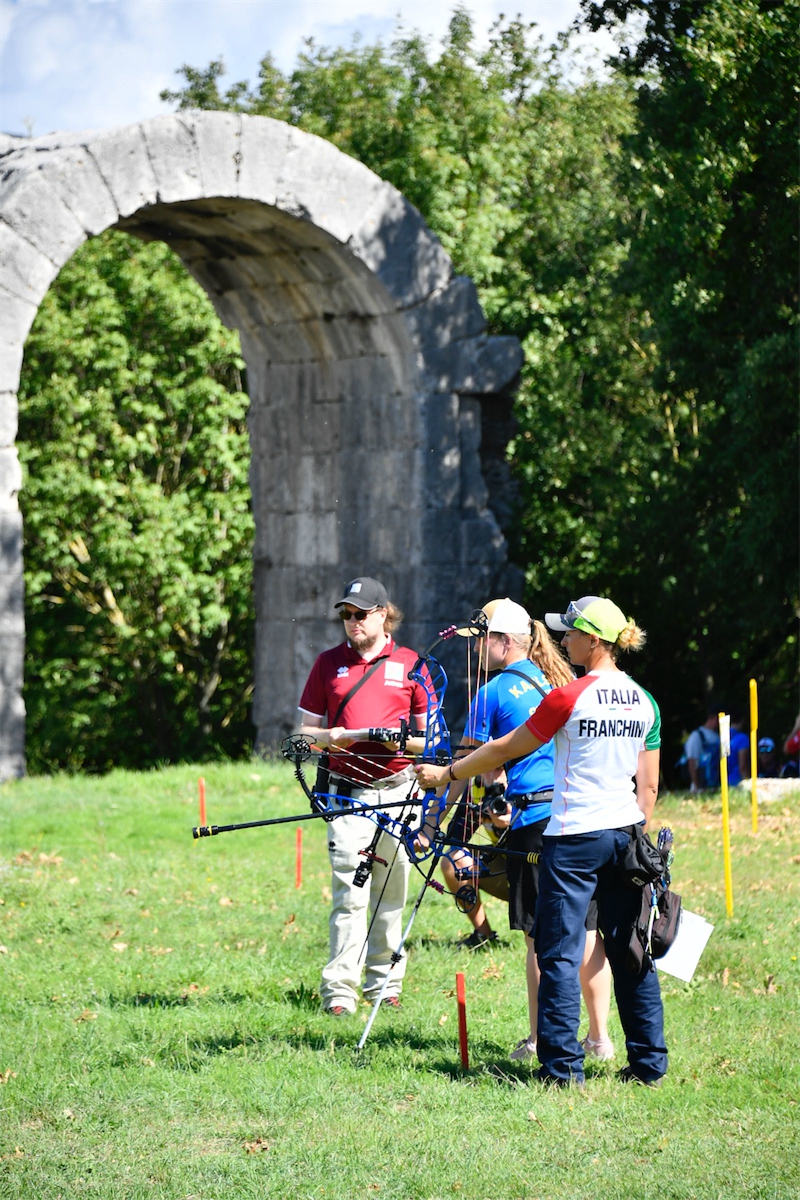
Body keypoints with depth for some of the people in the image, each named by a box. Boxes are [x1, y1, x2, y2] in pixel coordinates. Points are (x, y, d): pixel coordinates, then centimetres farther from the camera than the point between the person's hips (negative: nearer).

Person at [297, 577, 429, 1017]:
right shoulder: (329, 663, 9)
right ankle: (339, 989, -11)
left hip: (398, 787, 1)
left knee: (391, 894, 5)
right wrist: (331, 738, -10)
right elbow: (306, 731, 11)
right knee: (350, 894, -10)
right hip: (348, 792, -1)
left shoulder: (409, 664, 8)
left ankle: (384, 985, 15)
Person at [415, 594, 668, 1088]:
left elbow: (505, 749, -2)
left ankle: (563, 1066, -5)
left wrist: (447, 773, 9)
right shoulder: (645, 703, 7)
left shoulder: (569, 698, -10)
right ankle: (649, 1062, 13)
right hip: (625, 834, 6)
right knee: (629, 950, 11)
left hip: (575, 837, -6)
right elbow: (649, 786, 10)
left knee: (560, 953, -2)